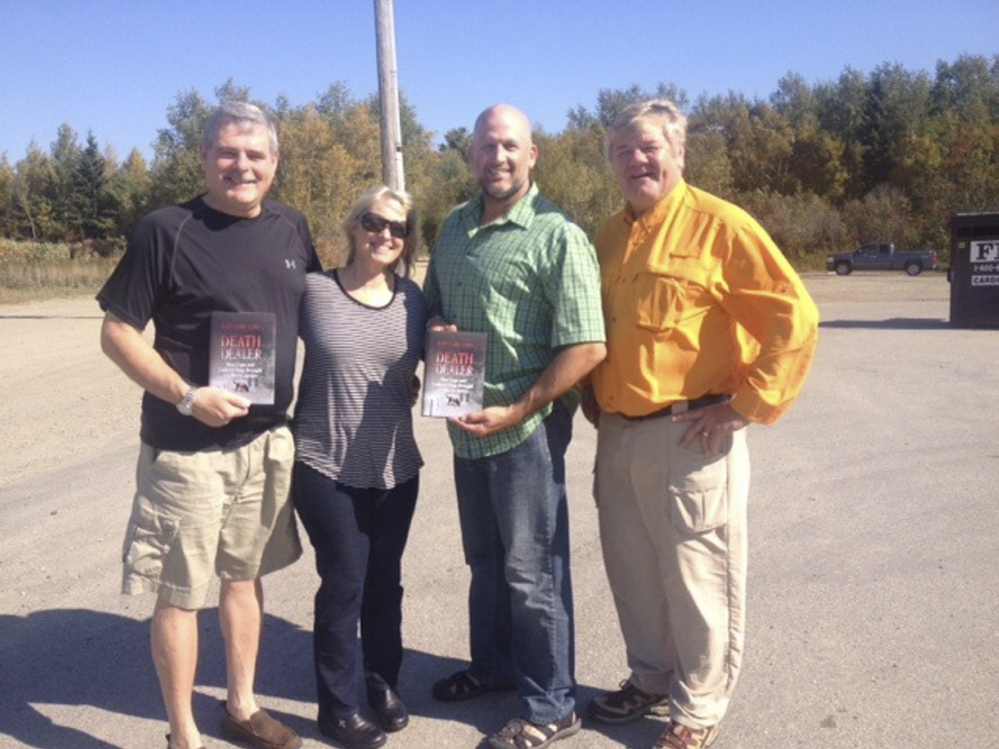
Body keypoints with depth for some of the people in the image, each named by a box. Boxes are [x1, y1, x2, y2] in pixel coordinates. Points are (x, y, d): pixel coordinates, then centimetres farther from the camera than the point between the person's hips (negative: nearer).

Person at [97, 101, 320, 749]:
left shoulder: (292, 229, 5)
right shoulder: (166, 230, -9)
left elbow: (312, 315, 17)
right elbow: (117, 331, -8)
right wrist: (185, 395, -20)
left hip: (268, 440, 5)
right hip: (186, 447, -5)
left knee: (245, 574, 18)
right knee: (180, 591, 5)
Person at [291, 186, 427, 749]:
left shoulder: (412, 298, 3)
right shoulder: (313, 290, -7)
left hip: (396, 466, 4)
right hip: (324, 466, -3)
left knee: (385, 580, 15)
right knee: (344, 582, 3)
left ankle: (384, 683, 36)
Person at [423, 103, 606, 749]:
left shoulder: (558, 236, -12)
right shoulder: (454, 227, 10)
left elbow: (587, 347, -17)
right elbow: (433, 305, 22)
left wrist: (515, 411, -16)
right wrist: (436, 330, -2)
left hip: (524, 428, -6)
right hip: (467, 425, 7)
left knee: (531, 570, 4)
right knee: (485, 559, 21)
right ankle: (493, 665, 41)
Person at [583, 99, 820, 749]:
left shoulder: (719, 224, -9)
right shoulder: (610, 237, 12)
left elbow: (795, 317, -13)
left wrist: (746, 404, -14)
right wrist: (593, 397, 14)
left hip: (691, 435, -7)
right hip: (617, 434, 7)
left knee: (698, 577, 5)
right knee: (631, 570, 17)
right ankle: (650, 679, 38)